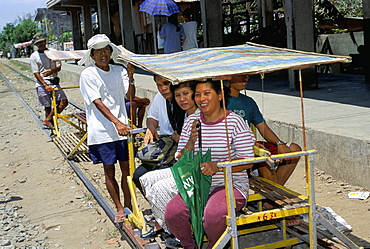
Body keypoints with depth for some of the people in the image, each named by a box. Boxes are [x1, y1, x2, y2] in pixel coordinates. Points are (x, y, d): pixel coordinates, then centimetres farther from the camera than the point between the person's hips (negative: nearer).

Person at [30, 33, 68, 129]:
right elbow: (36, 73, -6)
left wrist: (52, 70, -17)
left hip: (54, 82, 3)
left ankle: (47, 120, -3)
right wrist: (45, 86, -17)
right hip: (42, 84, -3)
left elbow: (59, 67, 7)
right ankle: (51, 123, 13)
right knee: (47, 107, 0)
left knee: (64, 101, -10)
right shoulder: (34, 56, -1)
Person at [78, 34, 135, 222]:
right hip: (101, 131, -3)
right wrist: (116, 122, -26)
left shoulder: (119, 71, 7)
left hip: (122, 128, 3)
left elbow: (130, 94, -3)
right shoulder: (88, 75, -6)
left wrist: (130, 76, -18)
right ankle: (119, 209, 19)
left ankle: (128, 205, 23)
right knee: (109, 171, 6)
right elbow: (97, 102, -16)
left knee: (126, 168, 8)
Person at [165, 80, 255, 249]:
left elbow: (247, 161, -9)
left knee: (212, 215, -33)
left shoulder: (235, 122, -7)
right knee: (171, 213, -21)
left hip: (231, 185, -4)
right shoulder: (191, 122, 7)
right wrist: (191, 141, -12)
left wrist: (217, 167, -22)